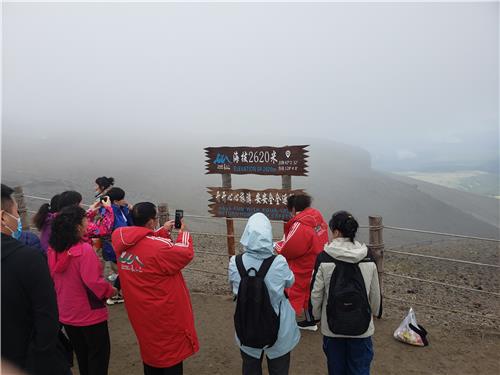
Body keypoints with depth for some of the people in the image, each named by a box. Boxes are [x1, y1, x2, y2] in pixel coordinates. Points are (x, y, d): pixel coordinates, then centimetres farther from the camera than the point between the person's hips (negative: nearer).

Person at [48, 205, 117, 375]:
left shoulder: (53, 250, -4)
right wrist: (111, 290, -12)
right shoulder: (84, 249, -26)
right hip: (90, 315, -7)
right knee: (98, 355, 13)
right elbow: (93, 282, -29)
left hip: (66, 315, 7)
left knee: (81, 355, 25)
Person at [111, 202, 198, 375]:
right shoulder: (159, 247, -30)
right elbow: (186, 253, -15)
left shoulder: (120, 239, -10)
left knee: (149, 349, 27)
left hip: (140, 313, 7)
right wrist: (183, 232, 0)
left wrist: (163, 231, 8)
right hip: (165, 315, -7)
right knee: (171, 356, 14)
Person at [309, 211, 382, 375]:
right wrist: (375, 312, 20)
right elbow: (375, 293, 1)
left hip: (332, 326, -1)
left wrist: (316, 314, 9)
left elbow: (316, 293, -8)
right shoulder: (368, 258, -8)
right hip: (362, 326, 1)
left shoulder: (324, 258, -15)